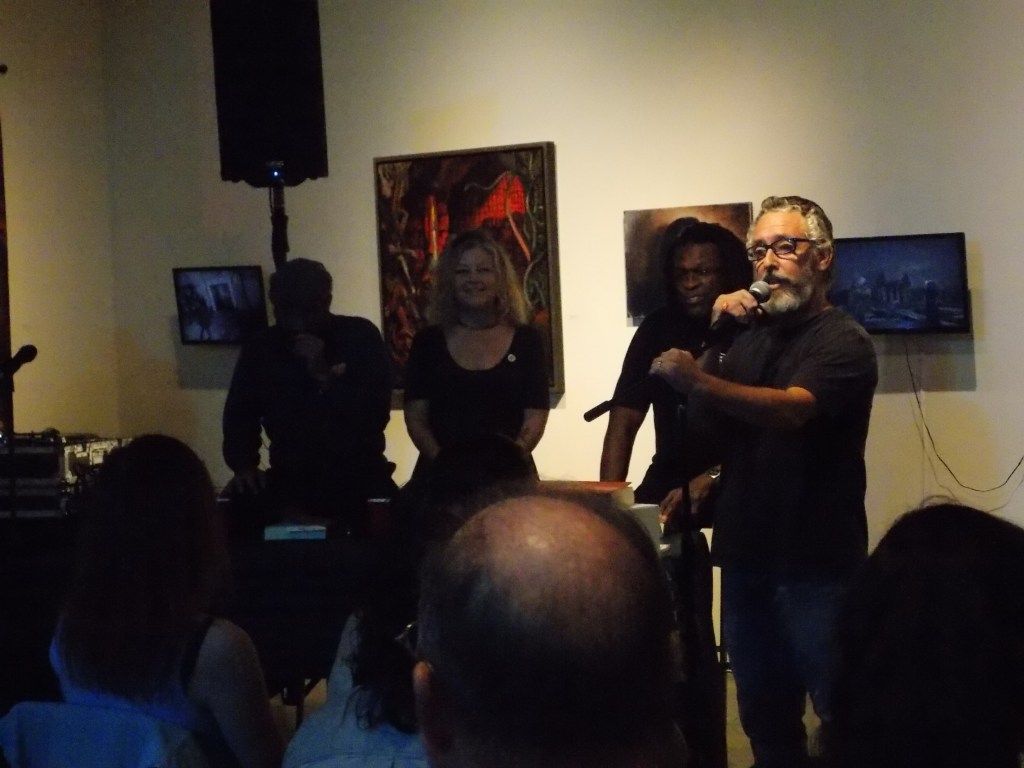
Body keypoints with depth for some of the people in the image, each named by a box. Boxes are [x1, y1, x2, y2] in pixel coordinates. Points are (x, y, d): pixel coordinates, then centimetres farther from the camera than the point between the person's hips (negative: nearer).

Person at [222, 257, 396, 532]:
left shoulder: (360, 336, -2)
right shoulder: (261, 347, 6)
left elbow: (377, 415, -9)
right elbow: (240, 416, 7)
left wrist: (325, 376, -21)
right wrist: (244, 467, -12)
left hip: (360, 479, -2)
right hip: (291, 481, 2)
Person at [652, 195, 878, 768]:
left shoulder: (843, 341, -9)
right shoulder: (756, 335, 14)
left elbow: (791, 409, -28)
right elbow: (707, 420, 8)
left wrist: (698, 380, -42)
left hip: (817, 564, -7)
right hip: (747, 554, 7)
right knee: (763, 713, 15)